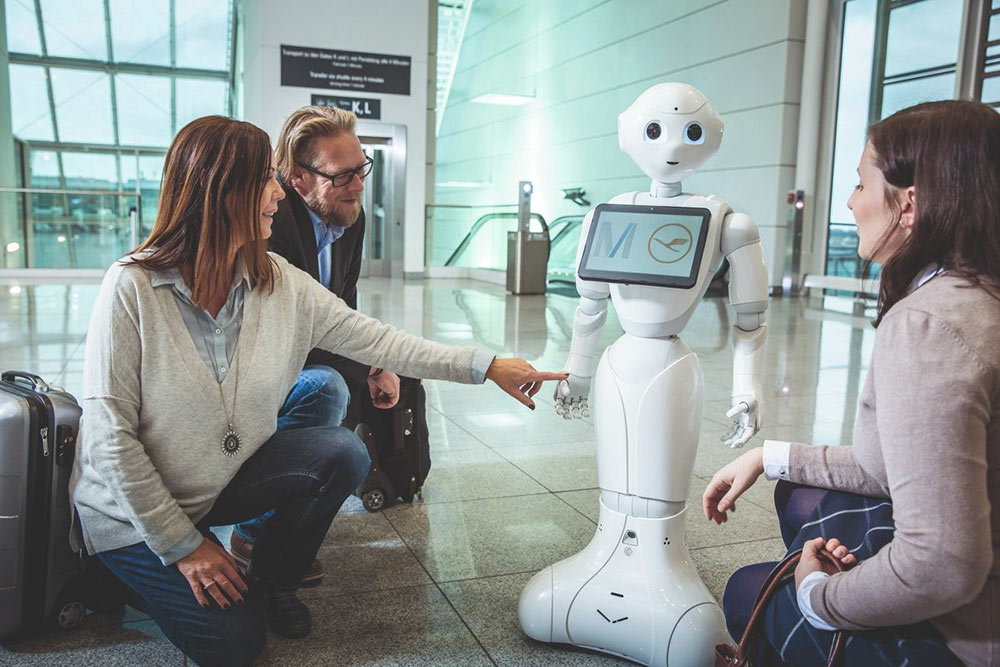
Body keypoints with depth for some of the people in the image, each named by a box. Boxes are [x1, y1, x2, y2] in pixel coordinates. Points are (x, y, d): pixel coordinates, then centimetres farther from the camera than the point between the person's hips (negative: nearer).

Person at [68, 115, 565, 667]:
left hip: (225, 476, 5)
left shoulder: (279, 283, -9)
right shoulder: (133, 287, -23)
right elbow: (110, 432, -21)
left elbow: (373, 340, -8)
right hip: (134, 510, -4)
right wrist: (183, 543, -18)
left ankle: (270, 581, 7)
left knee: (342, 454, -18)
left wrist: (486, 367, -12)